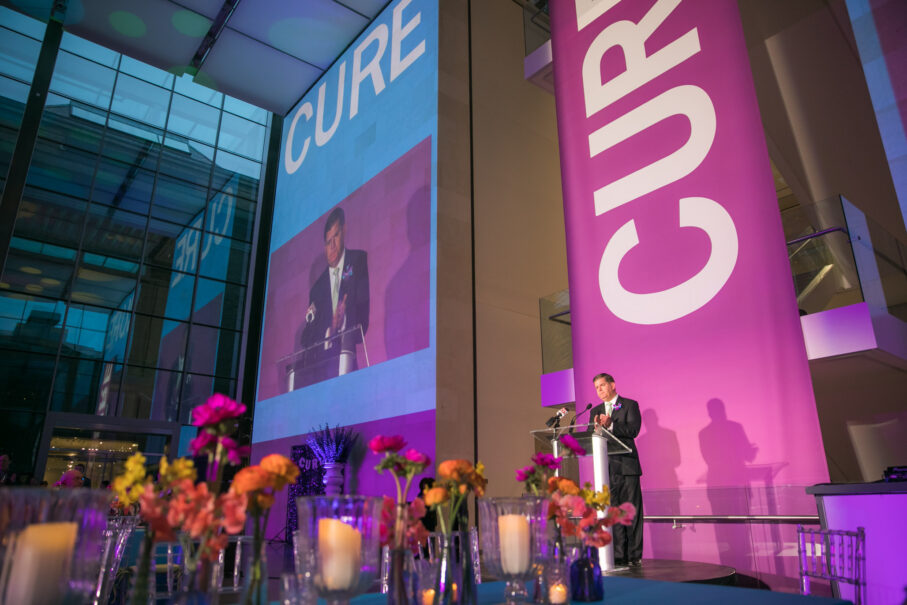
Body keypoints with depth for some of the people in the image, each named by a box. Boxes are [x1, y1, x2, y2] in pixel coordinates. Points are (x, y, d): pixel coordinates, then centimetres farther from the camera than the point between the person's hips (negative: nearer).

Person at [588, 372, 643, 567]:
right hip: (606, 467, 4)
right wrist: (596, 427, -13)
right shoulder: (595, 412, 17)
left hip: (627, 465, -4)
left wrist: (610, 425, -22)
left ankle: (634, 556, 6)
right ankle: (618, 556, 9)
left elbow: (633, 430, -10)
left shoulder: (630, 405, 4)